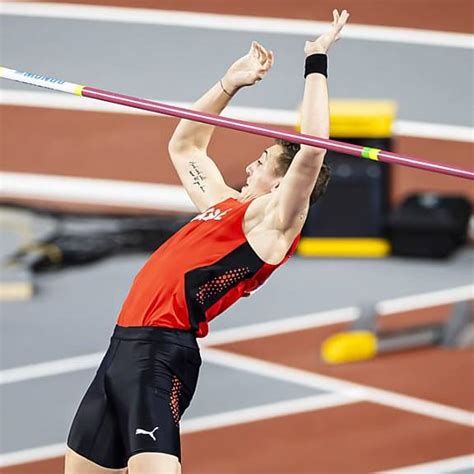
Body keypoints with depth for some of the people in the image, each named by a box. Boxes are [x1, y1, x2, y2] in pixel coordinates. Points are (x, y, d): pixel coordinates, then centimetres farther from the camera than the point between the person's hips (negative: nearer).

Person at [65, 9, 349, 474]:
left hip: (160, 353, -9)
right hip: (123, 345, 9)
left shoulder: (273, 219, -3)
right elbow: (183, 145, 38)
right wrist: (229, 85, 31)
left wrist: (315, 64, -9)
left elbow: (312, 152, -17)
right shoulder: (224, 203, 23)